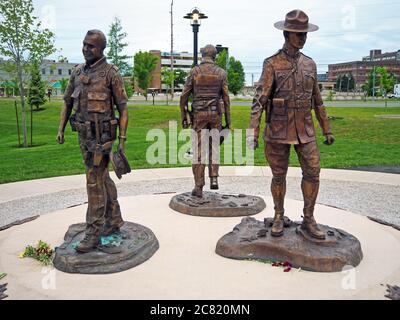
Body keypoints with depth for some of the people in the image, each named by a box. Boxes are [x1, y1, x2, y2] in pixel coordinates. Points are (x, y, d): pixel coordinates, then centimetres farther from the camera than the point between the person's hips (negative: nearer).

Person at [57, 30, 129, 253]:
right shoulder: (78, 72, 10)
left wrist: (122, 139, -13)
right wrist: (61, 129, 9)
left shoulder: (111, 73, -8)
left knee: (95, 183, -7)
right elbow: (68, 103, 17)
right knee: (103, 178, 15)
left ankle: (93, 234, 2)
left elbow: (123, 107, -9)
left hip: (101, 136, -7)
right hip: (83, 134, 7)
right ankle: (114, 221, 29)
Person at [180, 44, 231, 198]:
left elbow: (184, 96, -2)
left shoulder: (194, 71, 1)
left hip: (199, 114, -1)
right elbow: (226, 98, 0)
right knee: (214, 146, 18)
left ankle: (198, 187, 3)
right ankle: (214, 178, 4)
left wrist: (184, 117, 7)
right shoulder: (221, 72, 3)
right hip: (215, 114, 1)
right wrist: (228, 121, 5)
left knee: (198, 150, 1)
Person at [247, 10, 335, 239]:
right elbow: (260, 99, -12)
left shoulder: (310, 64, 10)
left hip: (305, 130, 4)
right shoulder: (272, 64, -4)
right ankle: (279, 217, 23)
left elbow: (317, 100, 15)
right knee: (279, 176, 6)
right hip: (279, 130, -4)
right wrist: (253, 131, -21)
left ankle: (309, 220, 15)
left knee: (313, 173, -1)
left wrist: (327, 130, 14)